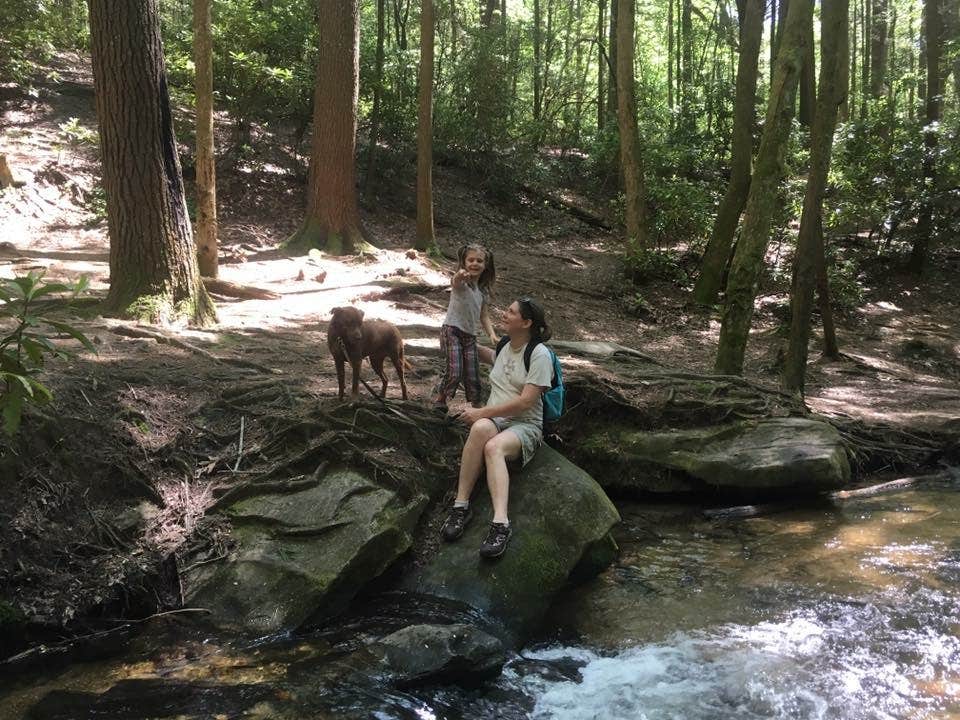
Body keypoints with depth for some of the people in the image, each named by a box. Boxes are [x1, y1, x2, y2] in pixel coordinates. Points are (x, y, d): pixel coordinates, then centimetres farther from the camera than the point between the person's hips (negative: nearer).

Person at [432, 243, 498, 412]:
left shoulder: (483, 290, 12)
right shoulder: (461, 283, -8)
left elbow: (484, 316, 15)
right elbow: (456, 282, -34)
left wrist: (492, 334, -3)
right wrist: (460, 276, -59)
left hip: (470, 335, 6)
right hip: (451, 331, -6)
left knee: (472, 377, 4)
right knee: (454, 373, -13)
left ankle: (477, 405, 21)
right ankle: (439, 398, 12)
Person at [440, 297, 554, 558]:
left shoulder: (540, 354, -7)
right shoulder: (503, 347, 15)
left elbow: (525, 402, -15)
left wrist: (481, 412, -14)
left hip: (525, 424, -4)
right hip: (495, 418, 5)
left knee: (493, 447, -39)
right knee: (480, 428, -35)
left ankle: (500, 524, -50)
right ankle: (460, 506, -37)